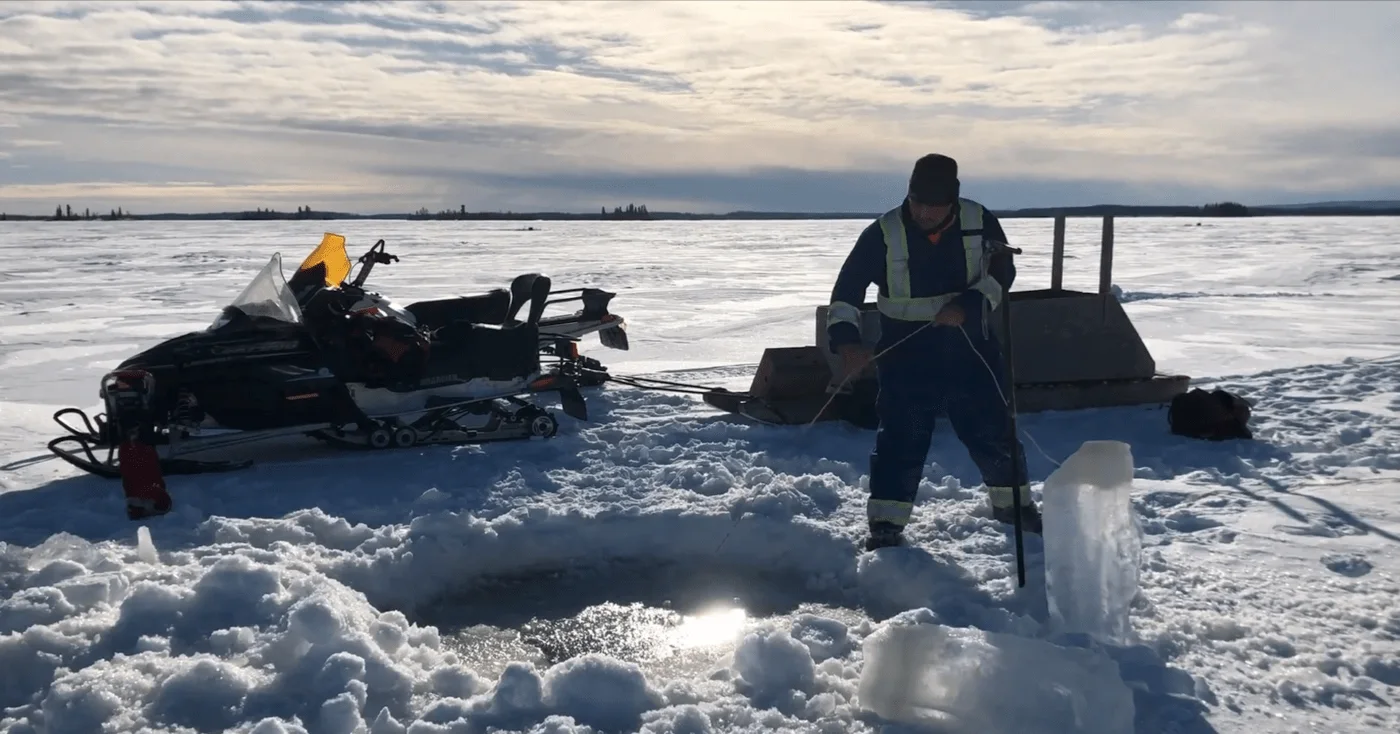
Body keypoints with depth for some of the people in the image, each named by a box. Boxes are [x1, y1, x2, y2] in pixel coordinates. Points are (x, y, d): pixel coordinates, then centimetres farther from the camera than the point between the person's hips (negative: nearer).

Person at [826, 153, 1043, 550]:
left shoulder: (980, 223, -6)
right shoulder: (884, 233, -12)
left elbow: (1001, 272, 1)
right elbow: (847, 289, -11)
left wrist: (967, 305, -17)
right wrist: (847, 340, -26)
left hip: (970, 346, 2)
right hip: (906, 353, -2)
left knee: (993, 429, 11)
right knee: (901, 438, -3)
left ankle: (1012, 503, 33)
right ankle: (885, 525, 7)